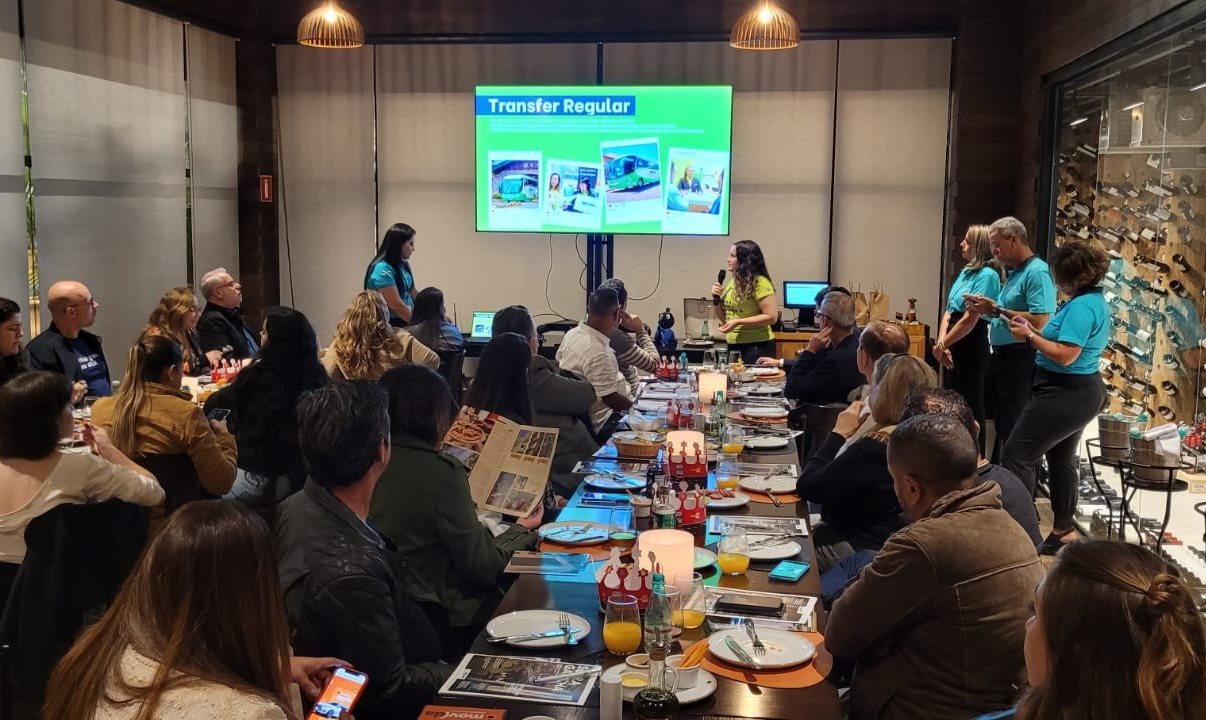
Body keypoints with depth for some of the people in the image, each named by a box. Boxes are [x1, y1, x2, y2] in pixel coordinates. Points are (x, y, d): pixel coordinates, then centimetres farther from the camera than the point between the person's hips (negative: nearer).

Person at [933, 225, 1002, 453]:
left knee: (971, 407, 0)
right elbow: (948, 312, 8)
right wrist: (941, 343, -6)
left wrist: (941, 345, -12)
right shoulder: (966, 272, 11)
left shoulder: (987, 275, -15)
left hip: (971, 347, -9)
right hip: (953, 346, 9)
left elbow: (970, 320, -20)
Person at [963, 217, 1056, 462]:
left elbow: (1039, 322, -26)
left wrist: (996, 310, -20)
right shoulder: (1013, 273, 15)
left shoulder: (1037, 272, -16)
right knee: (1000, 424, 18)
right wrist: (985, 310, 2)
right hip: (1000, 357, 10)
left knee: (1014, 431, -5)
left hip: (1020, 361, -10)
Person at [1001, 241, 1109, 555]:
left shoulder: (1081, 306, -22)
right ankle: (1064, 530, 26)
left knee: (1017, 454, -7)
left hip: (1065, 394, -11)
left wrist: (1029, 337, -17)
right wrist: (1034, 330, 6)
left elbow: (1066, 355, -27)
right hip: (1078, 391, 11)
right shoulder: (1094, 300, 11)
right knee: (1061, 458, 18)